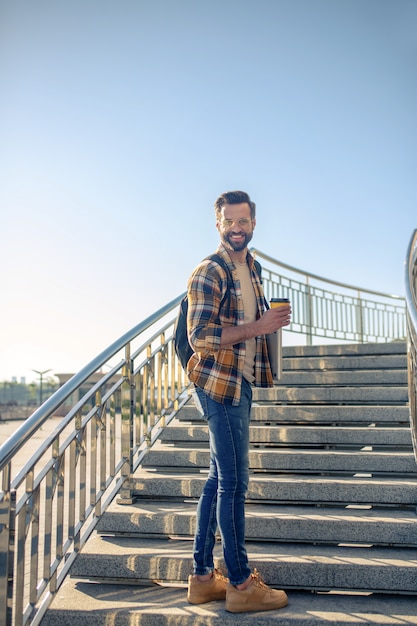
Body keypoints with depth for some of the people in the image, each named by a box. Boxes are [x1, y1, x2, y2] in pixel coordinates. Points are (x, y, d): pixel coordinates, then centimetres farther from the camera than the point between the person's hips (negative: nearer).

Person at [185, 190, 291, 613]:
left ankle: (203, 578, 23)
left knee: (218, 480, 12)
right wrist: (258, 327, -21)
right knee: (234, 482, -3)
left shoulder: (250, 268, 17)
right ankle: (241, 584, 10)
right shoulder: (209, 273, -11)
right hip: (220, 384, -9)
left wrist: (272, 320, 9)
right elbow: (199, 335, -19)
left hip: (240, 384, 9)